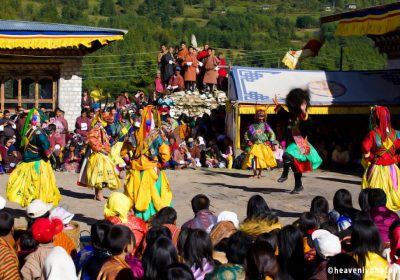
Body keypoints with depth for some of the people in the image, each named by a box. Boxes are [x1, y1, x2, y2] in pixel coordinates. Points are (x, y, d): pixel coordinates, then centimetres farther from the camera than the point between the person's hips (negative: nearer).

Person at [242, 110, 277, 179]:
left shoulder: (265, 126, 5)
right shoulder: (252, 126, 8)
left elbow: (272, 134, 8)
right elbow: (246, 134, 18)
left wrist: (269, 141, -4)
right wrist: (248, 141, 4)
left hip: (263, 146, -1)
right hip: (254, 145, 1)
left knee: (262, 159, -2)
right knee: (253, 158, -12)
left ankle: (259, 174, 11)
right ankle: (255, 174, -6)